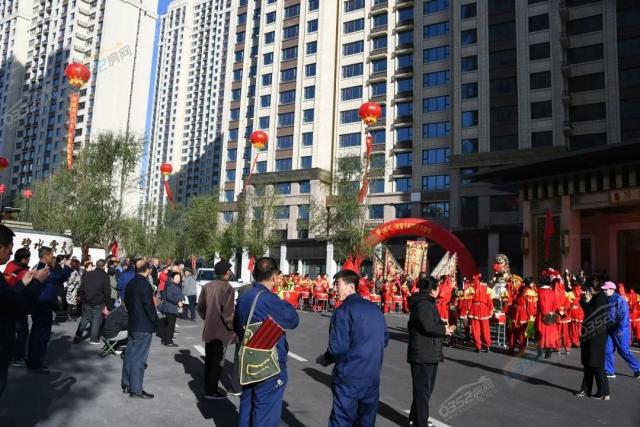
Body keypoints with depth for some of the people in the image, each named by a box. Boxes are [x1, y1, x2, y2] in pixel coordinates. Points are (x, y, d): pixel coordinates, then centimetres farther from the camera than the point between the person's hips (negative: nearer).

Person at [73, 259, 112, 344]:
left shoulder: (87, 274, 3)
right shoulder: (105, 276, -9)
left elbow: (82, 287, 6)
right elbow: (107, 291, -9)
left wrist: (80, 296, 17)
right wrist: (107, 302, -1)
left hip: (87, 302, 4)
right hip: (99, 303, -4)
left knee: (84, 319, 15)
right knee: (97, 320, 4)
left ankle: (78, 337, 13)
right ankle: (94, 339, 7)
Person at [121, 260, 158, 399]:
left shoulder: (130, 284, 7)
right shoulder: (145, 284, -20)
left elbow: (126, 301, 15)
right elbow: (149, 305, -20)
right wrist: (155, 319, -7)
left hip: (132, 324, 9)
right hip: (144, 326, -8)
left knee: (130, 354, 16)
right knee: (139, 358, -3)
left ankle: (126, 384, 26)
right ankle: (136, 389, 4)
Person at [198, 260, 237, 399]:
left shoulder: (207, 286, 3)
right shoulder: (227, 288, -19)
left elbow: (200, 307, 9)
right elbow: (228, 313, -22)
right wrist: (233, 327, -8)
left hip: (208, 330, 7)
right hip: (221, 332, -7)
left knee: (209, 360, 18)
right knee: (217, 362, 5)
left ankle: (208, 388, 29)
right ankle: (211, 391, 12)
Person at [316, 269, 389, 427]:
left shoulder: (343, 311, -14)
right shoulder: (375, 309, 6)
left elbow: (338, 347, -18)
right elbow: (385, 339, 14)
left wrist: (326, 359, 0)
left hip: (349, 376, -6)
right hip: (373, 376, 6)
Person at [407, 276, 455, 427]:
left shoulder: (426, 302, 14)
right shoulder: (423, 304, -20)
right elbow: (429, 326, -30)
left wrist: (442, 324, 5)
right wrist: (444, 330, -13)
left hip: (429, 353, 11)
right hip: (423, 354, -11)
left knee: (426, 388, 21)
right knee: (423, 389, 1)